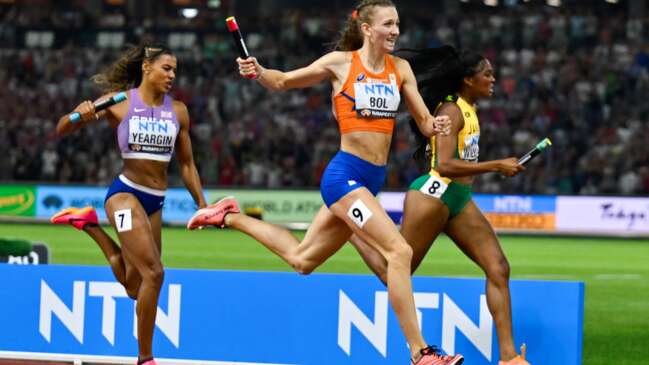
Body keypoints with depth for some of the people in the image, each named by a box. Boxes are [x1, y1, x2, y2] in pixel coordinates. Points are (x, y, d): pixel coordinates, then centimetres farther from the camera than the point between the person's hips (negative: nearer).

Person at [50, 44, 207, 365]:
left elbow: (186, 164, 17)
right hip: (126, 193, -6)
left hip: (155, 203, 6)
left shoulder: (178, 110, 8)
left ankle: (89, 224, 28)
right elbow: (61, 130, -2)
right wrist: (80, 116, -24)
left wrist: (202, 205, 12)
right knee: (154, 273, -19)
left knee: (135, 288, 10)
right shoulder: (118, 102, -4)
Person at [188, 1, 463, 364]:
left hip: (373, 180, 7)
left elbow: (425, 123, 8)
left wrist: (435, 125, -16)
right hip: (346, 174, -7)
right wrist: (258, 72, -16)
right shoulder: (341, 62, -6)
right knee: (400, 251, -20)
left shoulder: (400, 69, 7)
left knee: (301, 258, 18)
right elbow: (283, 81, 5)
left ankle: (230, 216, 37)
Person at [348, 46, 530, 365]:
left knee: (498, 269, -5)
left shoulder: (468, 109, 14)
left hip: (459, 200, 9)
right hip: (434, 194, -9)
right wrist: (497, 166, -23)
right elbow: (445, 165, -25)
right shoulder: (452, 110, -15)